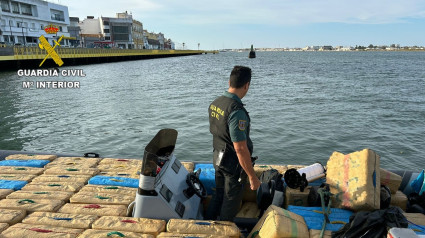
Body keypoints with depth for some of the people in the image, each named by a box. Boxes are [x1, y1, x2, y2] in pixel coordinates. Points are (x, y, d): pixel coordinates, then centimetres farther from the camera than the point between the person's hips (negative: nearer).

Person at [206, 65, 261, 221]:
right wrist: (252, 177, -20)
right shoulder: (236, 111, -30)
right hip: (234, 163, -8)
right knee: (231, 200, 14)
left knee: (219, 194, 26)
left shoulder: (215, 103, -3)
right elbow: (240, 149, -29)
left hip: (218, 158, 8)